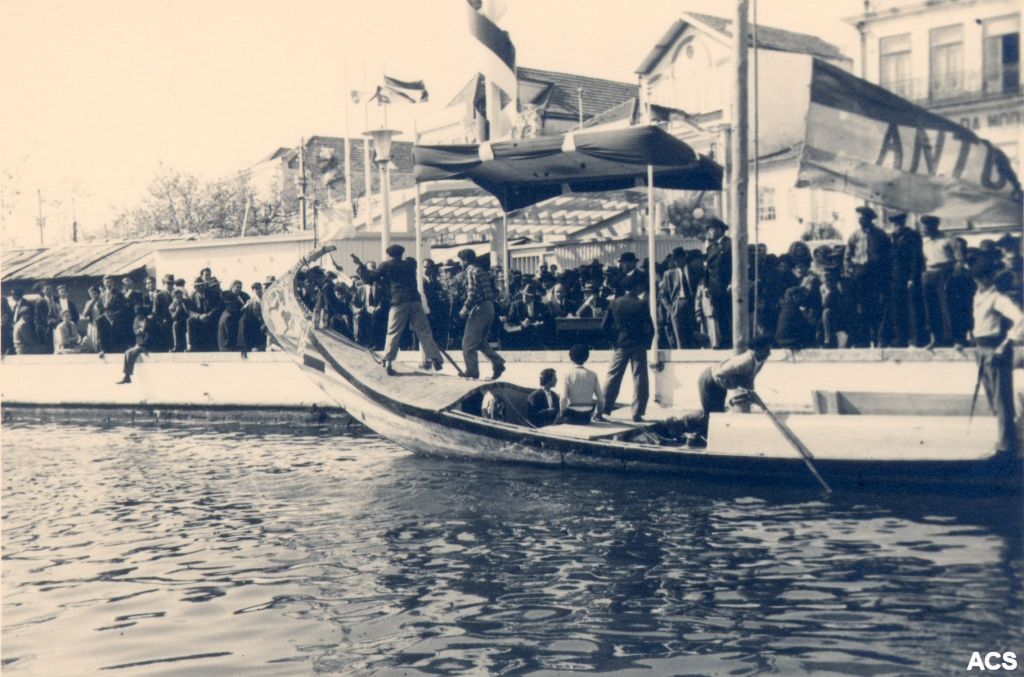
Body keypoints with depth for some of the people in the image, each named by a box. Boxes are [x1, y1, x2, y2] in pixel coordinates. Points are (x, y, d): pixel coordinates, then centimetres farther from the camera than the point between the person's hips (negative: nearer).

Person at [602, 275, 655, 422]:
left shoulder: (615, 303, -1)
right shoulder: (641, 305, -10)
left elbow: (605, 326, 0)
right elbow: (649, 328, -10)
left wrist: (614, 339, 11)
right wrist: (647, 343, 5)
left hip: (620, 345, 3)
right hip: (638, 346, -3)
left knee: (612, 377, 9)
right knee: (639, 379, 3)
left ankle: (603, 409, 8)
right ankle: (637, 413, 1)